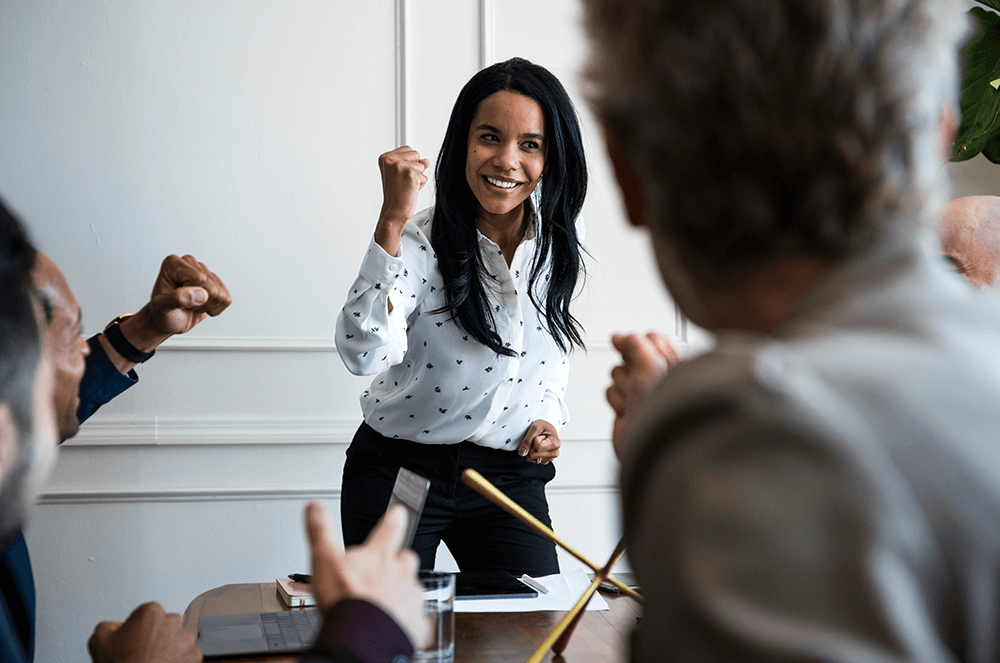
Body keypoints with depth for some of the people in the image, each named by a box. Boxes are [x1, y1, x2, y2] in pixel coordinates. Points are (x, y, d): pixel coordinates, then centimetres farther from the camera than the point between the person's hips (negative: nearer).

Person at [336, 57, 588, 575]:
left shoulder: (558, 241, -2)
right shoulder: (418, 240, -18)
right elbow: (363, 355, -35)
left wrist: (548, 416, 1)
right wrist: (392, 222, -39)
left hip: (509, 477, 4)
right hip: (399, 474, -4)